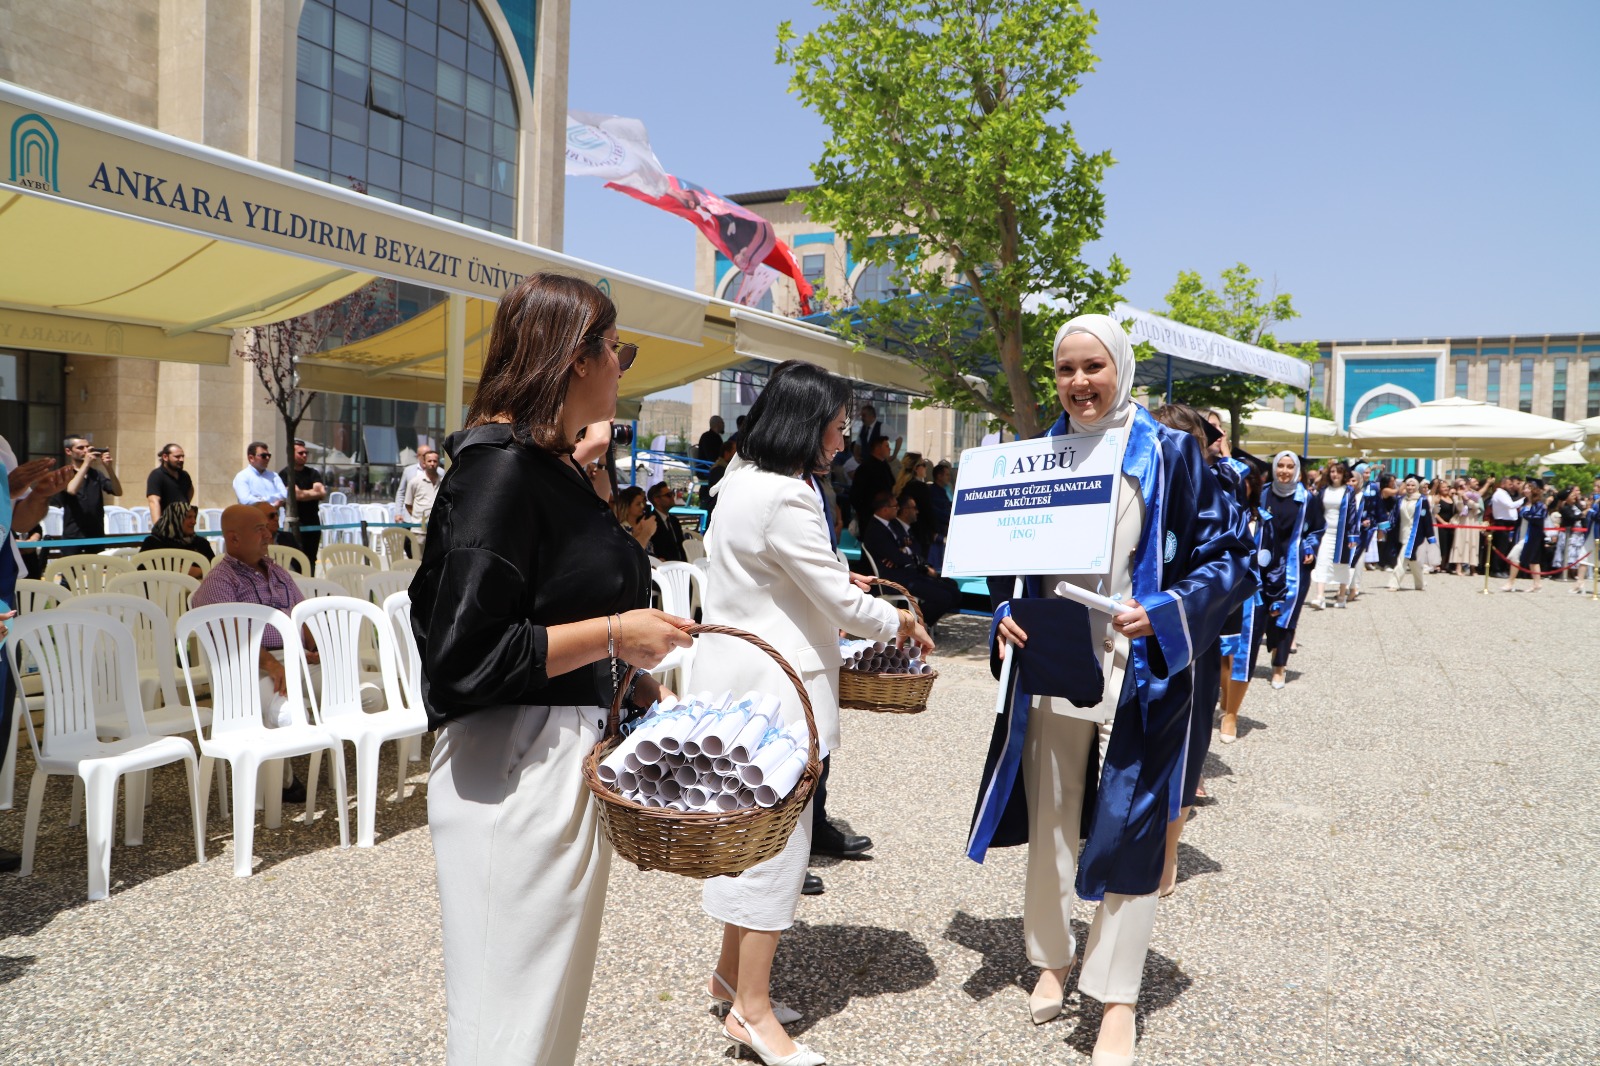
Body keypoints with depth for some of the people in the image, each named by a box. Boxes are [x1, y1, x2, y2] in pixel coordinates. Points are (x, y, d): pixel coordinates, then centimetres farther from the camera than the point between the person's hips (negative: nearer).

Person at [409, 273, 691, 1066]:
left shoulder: (553, 466, 11)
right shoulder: (501, 465, -17)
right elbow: (465, 655, -23)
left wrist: (642, 685, 10)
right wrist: (614, 634, -17)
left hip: (568, 758, 10)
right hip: (512, 773, -9)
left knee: (557, 1000, 21)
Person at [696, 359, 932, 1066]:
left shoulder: (741, 479, 11)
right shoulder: (783, 499, -21)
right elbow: (841, 605, -16)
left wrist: (833, 578, 16)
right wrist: (899, 623, 1)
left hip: (742, 674, 10)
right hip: (774, 684, -10)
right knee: (777, 839, -1)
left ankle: (731, 972, 31)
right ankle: (752, 1009, 11)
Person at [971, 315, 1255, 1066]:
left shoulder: (1169, 455, -5)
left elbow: (1225, 557, -5)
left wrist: (1166, 611, -20)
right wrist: (1006, 612, -4)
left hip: (1134, 672, -3)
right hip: (1051, 666, 4)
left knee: (1126, 832, 3)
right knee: (1049, 826, 13)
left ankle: (1116, 996, 19)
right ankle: (1052, 958, 35)